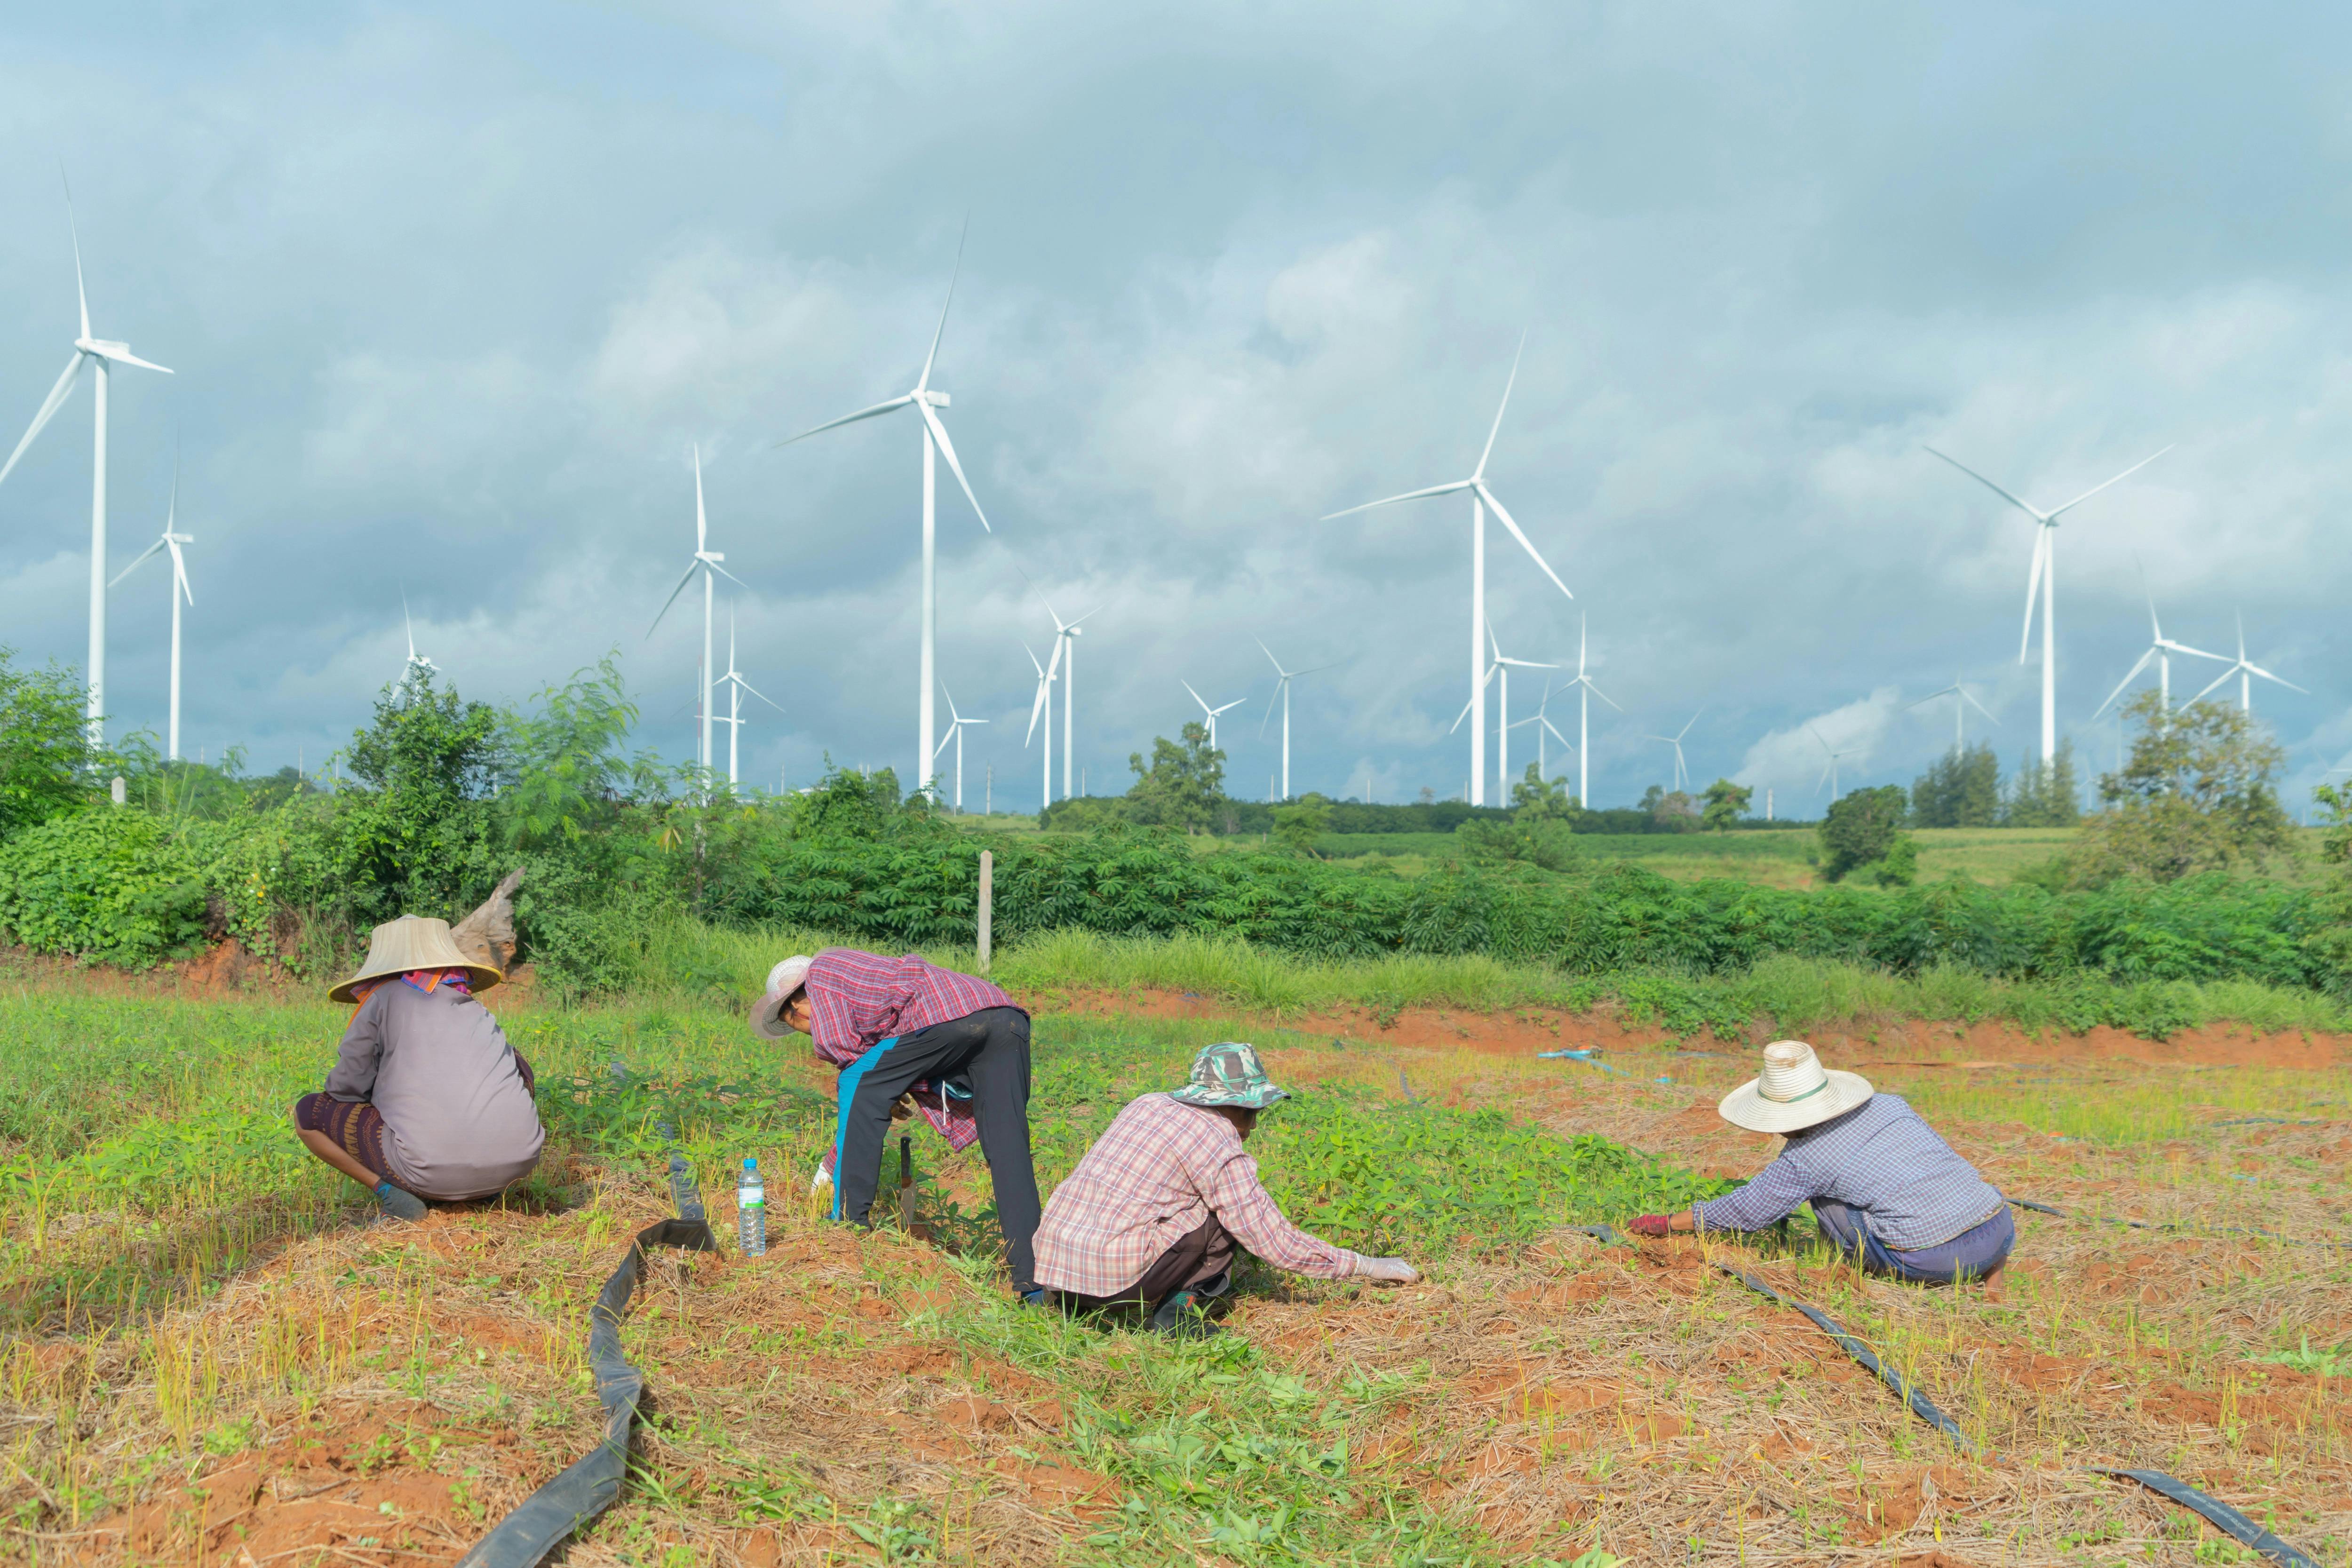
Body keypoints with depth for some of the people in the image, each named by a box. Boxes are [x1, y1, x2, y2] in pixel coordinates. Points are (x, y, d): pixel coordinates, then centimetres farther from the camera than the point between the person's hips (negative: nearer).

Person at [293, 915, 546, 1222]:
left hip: (431, 1173, -5)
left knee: (307, 1112, 16)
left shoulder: (384, 999, 8)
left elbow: (345, 1089, 8)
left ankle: (390, 1192, -1)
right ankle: (482, 1191, 21)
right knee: (515, 1064, 37)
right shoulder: (476, 1011, 22)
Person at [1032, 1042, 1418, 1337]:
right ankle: (1179, 1308, 0)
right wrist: (1369, 1267, 5)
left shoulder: (1146, 1105, 17)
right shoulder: (1218, 1145, -5)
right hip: (1113, 1276, -7)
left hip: (1050, 1263, 7)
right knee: (1226, 1210, 7)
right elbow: (1276, 1243, -4)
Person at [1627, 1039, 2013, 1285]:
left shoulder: (1804, 1159, -1)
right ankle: (1984, 1267, 18)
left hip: (1935, 1260, -4)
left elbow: (1746, 1210, 10)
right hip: (2002, 1234, 4)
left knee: (1823, 1194, 10)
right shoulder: (1889, 1104, 12)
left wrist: (1665, 1223, 22)